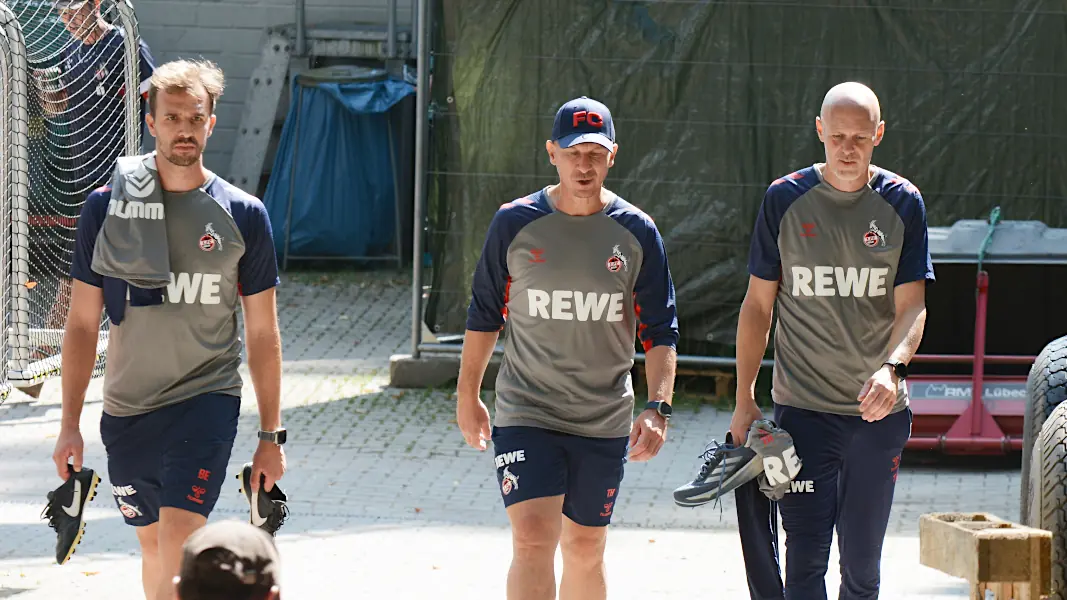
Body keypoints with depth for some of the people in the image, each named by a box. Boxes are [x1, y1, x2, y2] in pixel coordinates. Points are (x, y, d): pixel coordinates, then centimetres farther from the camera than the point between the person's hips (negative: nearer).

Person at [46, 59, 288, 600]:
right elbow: (82, 322, 5)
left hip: (206, 400, -3)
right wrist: (69, 426, 1)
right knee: (153, 546, 12)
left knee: (177, 542, -17)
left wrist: (271, 436, 3)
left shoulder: (243, 216, -1)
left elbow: (262, 335, 4)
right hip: (126, 409, 3)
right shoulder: (107, 206, 1)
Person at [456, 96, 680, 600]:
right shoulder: (514, 224, -3)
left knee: (584, 551, 10)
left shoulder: (636, 233, -1)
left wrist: (658, 407, -11)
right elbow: (484, 316, 8)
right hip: (526, 414, -2)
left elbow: (660, 332, 1)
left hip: (604, 422, 2)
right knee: (533, 541, -16)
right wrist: (468, 394, 11)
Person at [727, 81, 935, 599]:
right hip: (802, 408, -1)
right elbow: (758, 304, 5)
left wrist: (892, 367, -24)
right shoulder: (785, 199, -1)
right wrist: (744, 399, 1)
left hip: (878, 411, 1)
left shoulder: (902, 203, 1)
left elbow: (912, 306, -4)